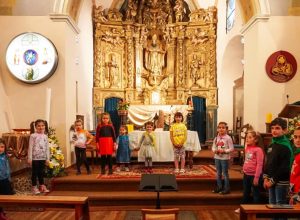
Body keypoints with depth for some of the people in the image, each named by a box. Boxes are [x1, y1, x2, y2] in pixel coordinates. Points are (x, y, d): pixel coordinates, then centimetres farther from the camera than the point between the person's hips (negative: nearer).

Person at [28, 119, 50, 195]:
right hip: (35, 157, -4)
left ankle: (42, 186, 24)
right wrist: (29, 158, -10)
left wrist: (47, 158, 7)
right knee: (34, 172, 4)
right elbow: (30, 147, -7)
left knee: (41, 172, 13)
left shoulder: (45, 136, 6)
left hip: (42, 157, 4)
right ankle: (34, 187, 15)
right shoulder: (33, 136, -7)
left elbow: (47, 148, 9)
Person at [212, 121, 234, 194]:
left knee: (225, 173, 2)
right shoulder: (216, 138, 5)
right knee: (218, 173, 15)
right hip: (217, 157, 6)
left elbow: (231, 148, -12)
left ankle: (227, 188, 13)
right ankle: (219, 187, 28)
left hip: (225, 158, -6)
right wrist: (215, 150, -10)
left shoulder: (228, 138, -11)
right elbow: (213, 147, 10)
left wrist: (224, 151, -22)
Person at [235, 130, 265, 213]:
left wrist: (256, 177, -20)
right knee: (245, 192, 21)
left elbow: (259, 164, -19)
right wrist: (244, 170, 14)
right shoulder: (247, 148, 6)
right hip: (246, 174, 8)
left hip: (254, 175, -8)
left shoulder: (258, 150, -18)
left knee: (255, 193, 9)